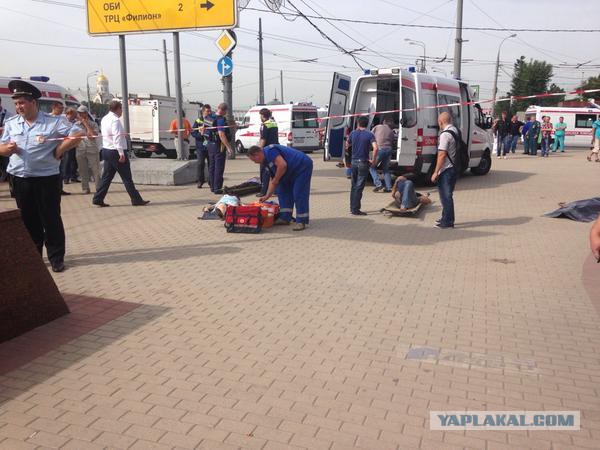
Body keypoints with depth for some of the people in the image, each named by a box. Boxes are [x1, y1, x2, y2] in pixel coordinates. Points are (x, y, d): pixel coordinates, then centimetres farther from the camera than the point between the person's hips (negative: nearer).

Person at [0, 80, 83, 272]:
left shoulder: (53, 122, -4)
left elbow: (77, 135, -4)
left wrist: (59, 150, -8)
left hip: (47, 179, -4)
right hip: (20, 180, 4)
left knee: (51, 219, 2)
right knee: (28, 220, 13)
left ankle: (56, 258, 12)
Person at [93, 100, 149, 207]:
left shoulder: (104, 119, 13)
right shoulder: (115, 120, -16)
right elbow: (117, 137, -24)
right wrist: (121, 152, -29)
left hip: (106, 150, 9)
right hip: (116, 151, -9)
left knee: (107, 176, 12)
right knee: (127, 177, -2)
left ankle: (98, 199, 11)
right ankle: (136, 200, 4)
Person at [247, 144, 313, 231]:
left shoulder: (269, 151, -17)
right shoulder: (267, 160, 14)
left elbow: (282, 165, -29)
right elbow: (272, 179, 18)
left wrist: (276, 180, -15)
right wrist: (267, 196, 15)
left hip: (303, 166, -11)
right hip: (293, 171, 11)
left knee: (299, 194, -11)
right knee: (282, 190, 11)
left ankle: (301, 222, -5)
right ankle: (285, 218, 13)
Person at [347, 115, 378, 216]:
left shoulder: (353, 133, 2)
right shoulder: (369, 134, -9)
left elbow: (347, 144, 20)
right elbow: (375, 148, -23)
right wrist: (373, 160, -10)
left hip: (354, 162, 4)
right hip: (363, 163, -4)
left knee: (354, 186, 16)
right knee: (359, 187, -1)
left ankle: (352, 208, 22)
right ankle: (355, 210, 1)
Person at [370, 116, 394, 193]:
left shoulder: (377, 127, 10)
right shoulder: (391, 131, 20)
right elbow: (392, 142, 15)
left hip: (380, 149, -4)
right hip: (389, 150, 5)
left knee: (372, 168, 8)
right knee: (386, 169, 18)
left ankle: (378, 184, -6)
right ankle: (388, 187, 12)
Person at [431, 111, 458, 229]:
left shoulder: (445, 134, -18)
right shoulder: (456, 131, 10)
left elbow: (442, 154, -21)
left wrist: (436, 172, -18)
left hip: (446, 170, -9)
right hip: (454, 168, 9)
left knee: (445, 196, -2)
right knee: (448, 195, 18)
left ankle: (447, 221, 3)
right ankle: (446, 218, 28)